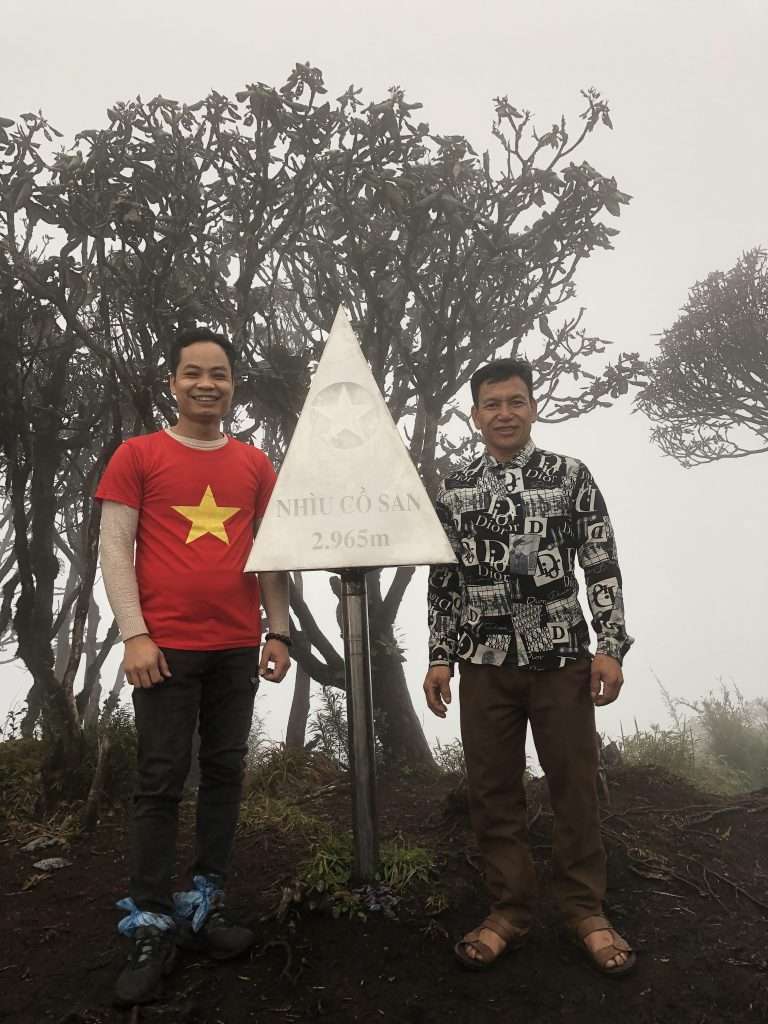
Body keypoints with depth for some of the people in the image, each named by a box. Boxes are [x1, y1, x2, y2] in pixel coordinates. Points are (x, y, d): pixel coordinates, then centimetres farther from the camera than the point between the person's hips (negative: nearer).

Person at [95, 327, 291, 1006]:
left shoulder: (255, 464, 11)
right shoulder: (138, 455, 3)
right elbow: (115, 547, -2)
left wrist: (279, 632, 8)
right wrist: (135, 635, -10)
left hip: (237, 647, 3)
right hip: (166, 646, -3)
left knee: (225, 773, 9)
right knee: (162, 781, 0)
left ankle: (206, 905, 22)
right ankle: (151, 927, 11)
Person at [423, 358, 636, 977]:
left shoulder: (571, 476, 2)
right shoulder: (453, 491, 7)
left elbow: (603, 567, 0)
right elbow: (444, 582, 9)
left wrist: (610, 648, -7)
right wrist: (440, 657, 5)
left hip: (563, 657, -1)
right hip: (484, 664, 2)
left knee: (576, 786, 7)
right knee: (493, 792, 8)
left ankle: (585, 912, 24)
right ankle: (510, 912, 23)